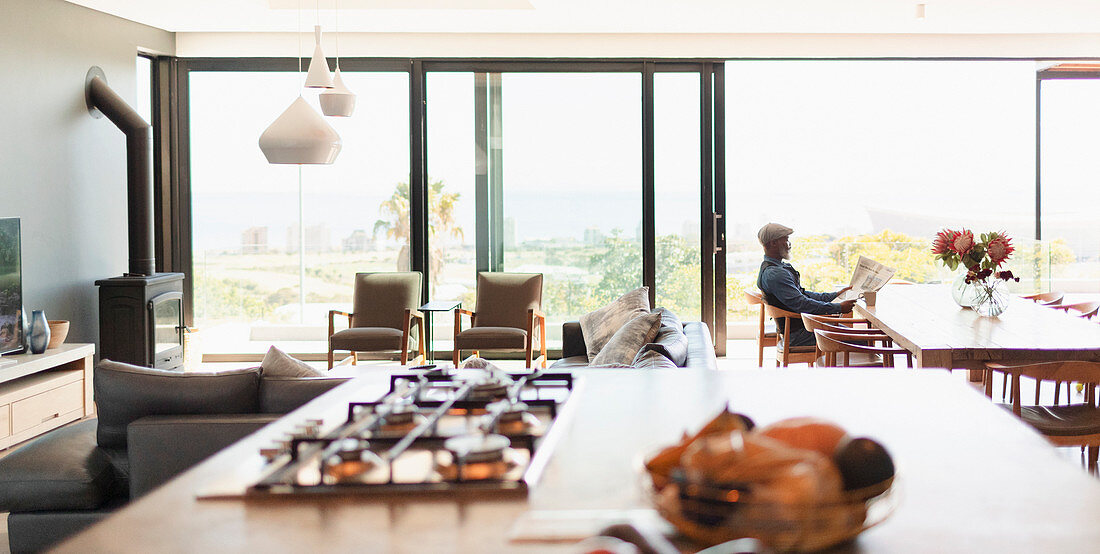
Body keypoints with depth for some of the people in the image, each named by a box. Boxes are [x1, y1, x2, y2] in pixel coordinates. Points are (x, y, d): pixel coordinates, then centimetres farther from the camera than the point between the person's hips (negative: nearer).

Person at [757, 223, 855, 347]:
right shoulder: (774, 274, -22)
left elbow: (802, 294, 21)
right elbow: (801, 304, -26)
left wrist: (836, 295, 16)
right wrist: (839, 308, -21)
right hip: (798, 334, -11)